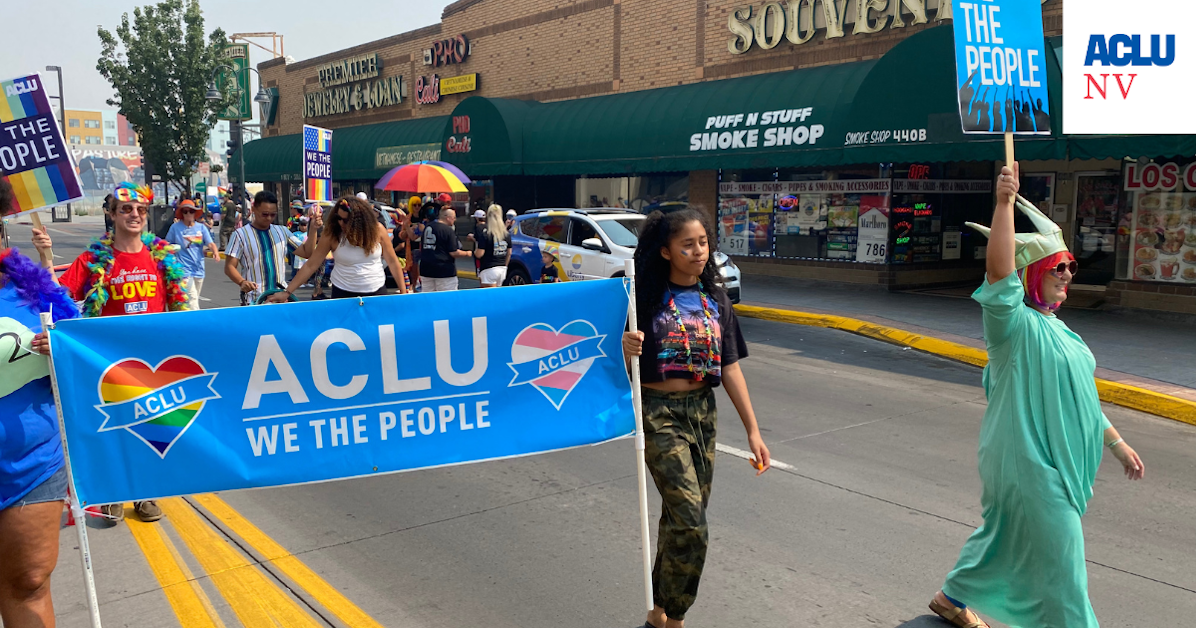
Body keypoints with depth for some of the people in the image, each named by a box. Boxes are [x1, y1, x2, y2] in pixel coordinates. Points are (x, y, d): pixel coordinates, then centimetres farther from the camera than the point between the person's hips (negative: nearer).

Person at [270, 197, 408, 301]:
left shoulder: (377, 229, -8)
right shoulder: (332, 235, -10)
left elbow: (392, 261, 0)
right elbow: (310, 265, -7)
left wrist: (403, 291, -2)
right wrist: (287, 292, -11)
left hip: (376, 291, 1)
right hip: (343, 293, -1)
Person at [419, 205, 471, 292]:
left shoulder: (427, 227, 11)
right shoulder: (448, 230, -13)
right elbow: (453, 253, -13)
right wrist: (467, 253, 2)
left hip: (425, 269, 7)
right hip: (444, 270, -7)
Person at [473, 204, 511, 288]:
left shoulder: (484, 234, -13)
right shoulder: (507, 234, 6)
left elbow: (479, 254, -15)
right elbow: (509, 253, 14)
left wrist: (475, 251, 7)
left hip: (488, 269, -7)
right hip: (502, 269, 7)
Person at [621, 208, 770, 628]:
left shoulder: (715, 301, 5)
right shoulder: (647, 300, -8)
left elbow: (730, 369, 6)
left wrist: (753, 431, 4)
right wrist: (627, 352, -29)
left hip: (702, 412, 5)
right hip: (659, 414, -5)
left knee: (680, 520, 13)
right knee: (691, 526, -11)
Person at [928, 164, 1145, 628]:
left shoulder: (1054, 328, 14)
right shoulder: (1014, 323, -15)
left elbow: (1079, 396, 21)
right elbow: (999, 271, -35)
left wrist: (1116, 442, 22)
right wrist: (1005, 201, -41)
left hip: (1056, 459, 9)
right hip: (1027, 461, -9)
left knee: (1005, 533, 21)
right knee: (1058, 553, -3)